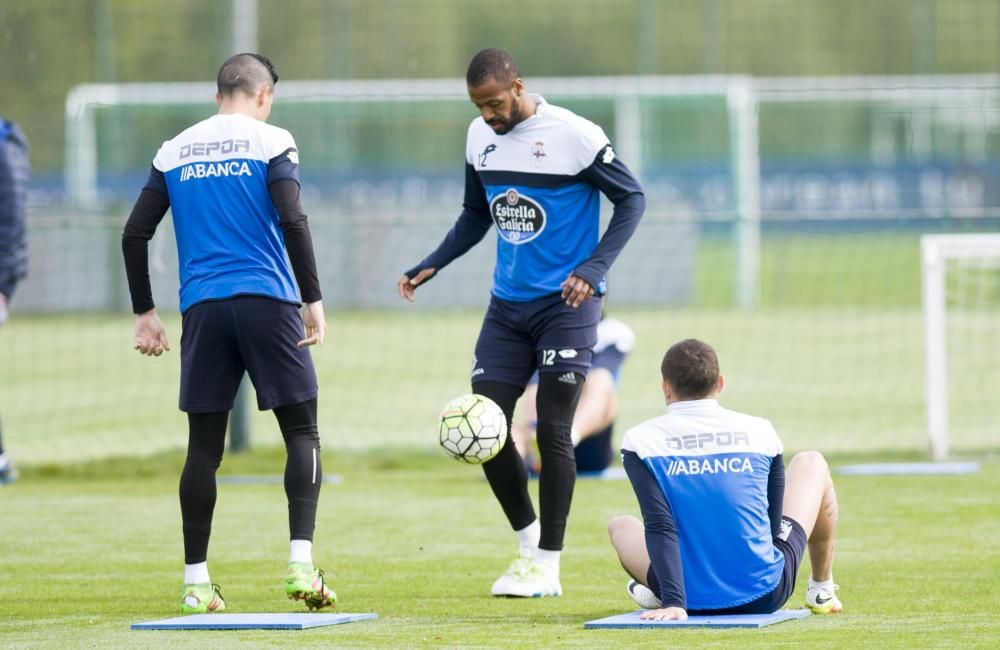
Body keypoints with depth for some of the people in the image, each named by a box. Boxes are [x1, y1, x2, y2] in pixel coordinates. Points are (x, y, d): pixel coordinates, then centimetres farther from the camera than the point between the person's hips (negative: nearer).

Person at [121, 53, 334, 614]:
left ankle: (196, 583, 6)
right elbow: (292, 221, -12)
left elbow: (135, 235, 9)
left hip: (202, 309, 3)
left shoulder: (174, 152, 12)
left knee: (204, 446, 7)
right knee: (302, 432, 4)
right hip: (268, 302, -3)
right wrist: (314, 301, -11)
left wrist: (145, 313, 16)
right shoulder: (270, 142, 0)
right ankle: (301, 563, -11)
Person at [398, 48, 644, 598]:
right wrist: (432, 265, 4)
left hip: (565, 305, -6)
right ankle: (528, 540, 21)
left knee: (552, 431, -7)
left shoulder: (574, 136, -15)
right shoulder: (479, 137, 4)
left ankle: (547, 566, 3)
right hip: (507, 305, 6)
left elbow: (631, 199, -8)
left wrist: (593, 268, -19)